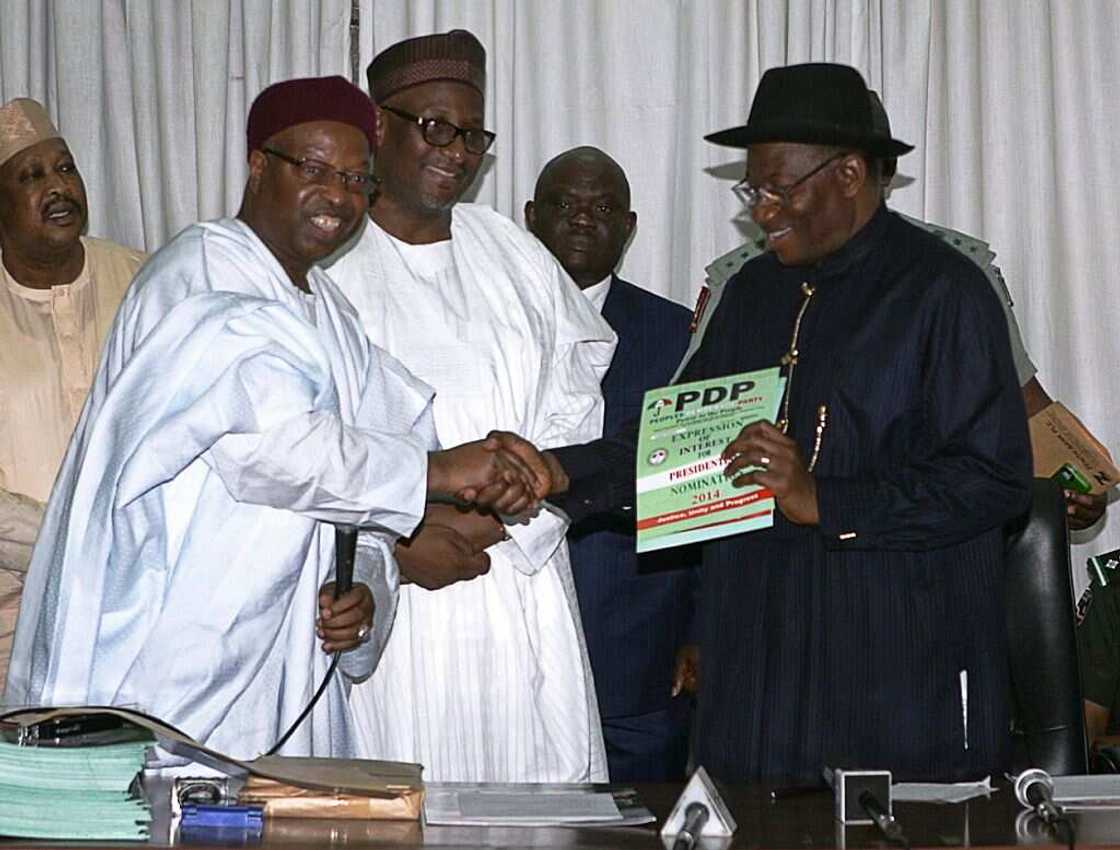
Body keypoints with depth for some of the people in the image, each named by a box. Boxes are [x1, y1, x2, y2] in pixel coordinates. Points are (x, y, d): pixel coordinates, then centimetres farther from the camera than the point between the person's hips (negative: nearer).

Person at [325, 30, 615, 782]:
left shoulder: (516, 258, 14)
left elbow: (575, 407, 9)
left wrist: (501, 518, -6)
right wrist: (393, 544, -12)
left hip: (518, 599, 3)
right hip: (381, 601, -3)